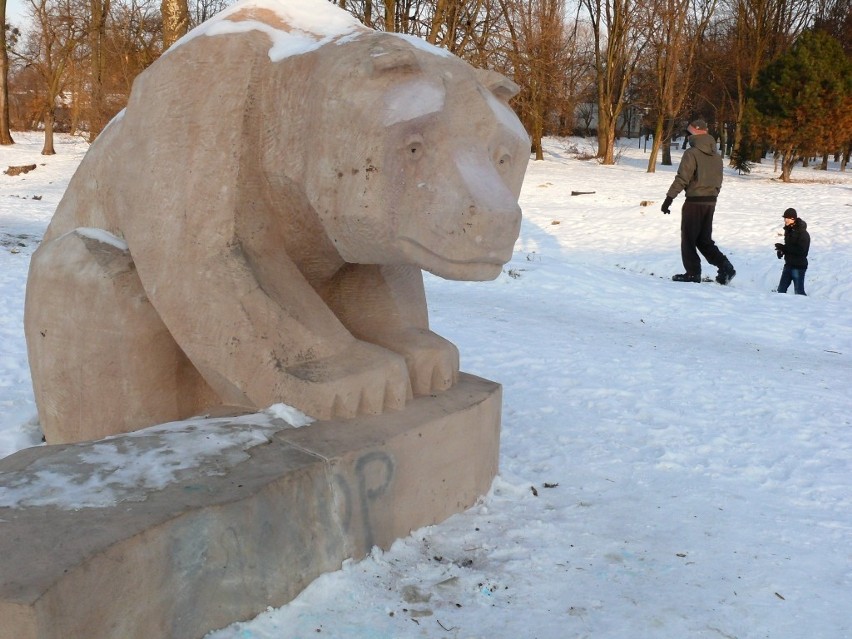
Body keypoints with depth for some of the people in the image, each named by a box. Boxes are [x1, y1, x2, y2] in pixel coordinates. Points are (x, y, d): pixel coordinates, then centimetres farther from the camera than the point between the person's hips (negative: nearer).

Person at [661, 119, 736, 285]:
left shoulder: (692, 153, -13)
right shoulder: (716, 155, 11)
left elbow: (682, 179, -16)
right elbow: (719, 180, 16)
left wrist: (669, 198, -12)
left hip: (694, 202, -7)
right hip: (711, 202, 7)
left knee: (688, 239, 4)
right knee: (704, 240, 15)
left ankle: (693, 273, 5)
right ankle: (725, 266, 3)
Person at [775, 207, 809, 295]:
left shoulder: (802, 233, -17)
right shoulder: (789, 230, 9)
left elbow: (801, 250, -24)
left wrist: (784, 248, -27)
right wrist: (782, 250, -1)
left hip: (799, 266, -8)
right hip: (789, 264, 8)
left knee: (799, 291, -4)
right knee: (781, 288, 8)